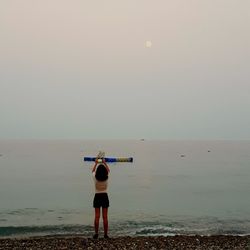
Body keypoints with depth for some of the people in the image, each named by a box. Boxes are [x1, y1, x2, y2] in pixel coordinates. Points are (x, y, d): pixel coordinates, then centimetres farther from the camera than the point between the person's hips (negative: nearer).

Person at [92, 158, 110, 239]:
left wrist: (96, 163, 24)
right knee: (105, 217, 4)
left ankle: (96, 234, 8)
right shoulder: (106, 178, -10)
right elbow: (108, 170, 13)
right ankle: (105, 234, 8)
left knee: (97, 217, 5)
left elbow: (93, 171, 13)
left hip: (97, 197, 0)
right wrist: (104, 163, 23)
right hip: (105, 197, 0)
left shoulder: (95, 178, -11)